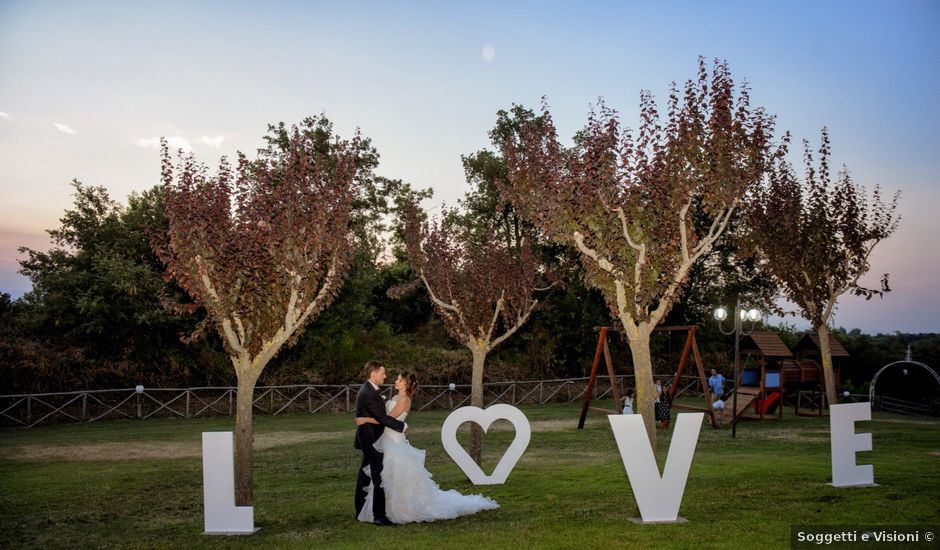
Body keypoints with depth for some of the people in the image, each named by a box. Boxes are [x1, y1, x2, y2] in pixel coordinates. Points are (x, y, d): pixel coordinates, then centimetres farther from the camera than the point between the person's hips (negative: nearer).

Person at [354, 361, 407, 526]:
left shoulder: (368, 389, 10)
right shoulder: (368, 394, -22)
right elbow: (382, 418, -24)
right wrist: (402, 426, -15)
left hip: (368, 440, 11)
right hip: (372, 440, -11)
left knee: (365, 475, 15)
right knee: (379, 477, -9)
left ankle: (361, 511, 24)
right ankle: (379, 516, -7)